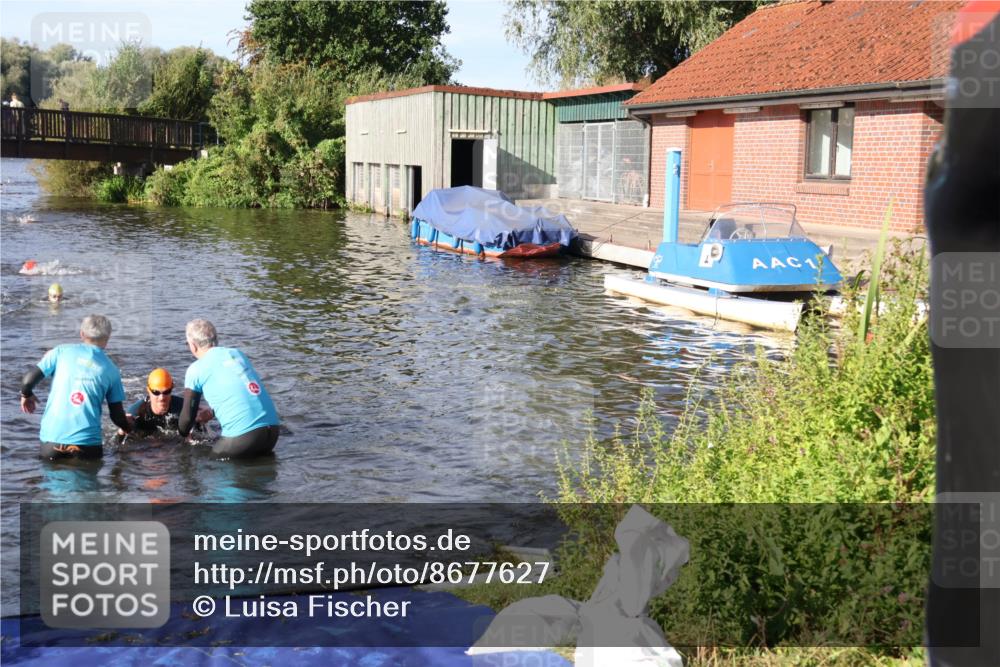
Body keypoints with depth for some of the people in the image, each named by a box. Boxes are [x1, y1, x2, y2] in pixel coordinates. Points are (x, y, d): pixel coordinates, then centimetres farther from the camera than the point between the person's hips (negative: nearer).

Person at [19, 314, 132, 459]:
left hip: (52, 437, 1)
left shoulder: (61, 351, 5)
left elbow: (28, 380, 2)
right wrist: (129, 429, 31)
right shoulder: (111, 370, 7)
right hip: (87, 443, -1)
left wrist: (26, 395, 25)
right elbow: (117, 415, 9)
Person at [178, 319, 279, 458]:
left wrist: (181, 436, 29)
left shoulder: (196, 370, 2)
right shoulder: (237, 353, 18)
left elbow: (188, 416, 10)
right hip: (272, 430, 6)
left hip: (243, 436, -6)